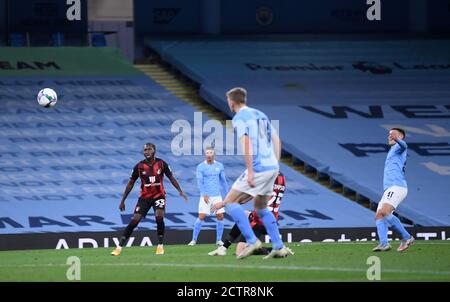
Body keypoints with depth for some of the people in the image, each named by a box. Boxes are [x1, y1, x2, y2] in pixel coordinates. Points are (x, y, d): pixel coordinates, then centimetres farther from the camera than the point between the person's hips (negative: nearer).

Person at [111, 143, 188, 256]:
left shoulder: (161, 164, -7)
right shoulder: (139, 166, -7)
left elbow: (171, 178, 6)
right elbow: (131, 183, 2)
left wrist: (180, 191, -2)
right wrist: (123, 200, 3)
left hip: (159, 195, 0)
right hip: (144, 197, 0)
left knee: (159, 217, -22)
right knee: (134, 220, -8)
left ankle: (160, 246, -6)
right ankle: (119, 248, -5)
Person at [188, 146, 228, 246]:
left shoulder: (219, 166, 8)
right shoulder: (201, 167, -2)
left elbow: (223, 181, 14)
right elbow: (200, 182, -7)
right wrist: (204, 195, -18)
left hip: (217, 196, 3)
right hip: (205, 196, -3)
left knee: (220, 216, -4)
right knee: (201, 217, -9)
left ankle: (219, 240, 7)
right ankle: (194, 240, -1)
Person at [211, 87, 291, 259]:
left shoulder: (239, 118, -5)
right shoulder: (260, 115, 20)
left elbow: (246, 143, -18)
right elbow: (276, 140, 20)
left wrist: (250, 171, -20)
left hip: (258, 168, -8)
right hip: (272, 167, 8)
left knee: (230, 202, -3)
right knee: (260, 207, 21)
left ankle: (252, 241, -13)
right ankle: (279, 247, 13)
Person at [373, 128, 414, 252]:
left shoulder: (398, 147, 1)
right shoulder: (392, 151, 31)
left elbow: (403, 145, -25)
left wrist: (397, 140, -46)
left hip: (396, 186, -10)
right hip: (389, 188, 10)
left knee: (384, 212, -25)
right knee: (378, 216, -4)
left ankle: (406, 237, -19)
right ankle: (384, 243, -17)